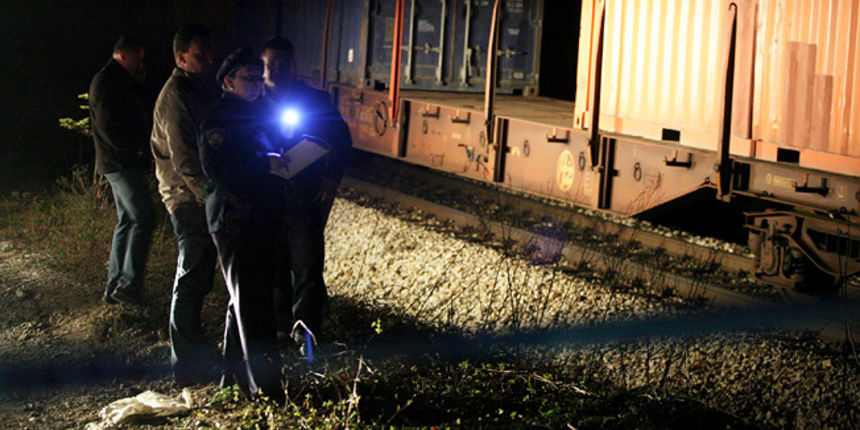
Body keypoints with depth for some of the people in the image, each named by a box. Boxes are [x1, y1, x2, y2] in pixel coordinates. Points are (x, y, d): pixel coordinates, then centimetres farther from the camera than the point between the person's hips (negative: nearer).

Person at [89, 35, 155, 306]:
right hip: (121, 163, -10)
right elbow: (110, 129, -20)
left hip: (124, 162, 11)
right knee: (143, 218, -13)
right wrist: (136, 149, -11)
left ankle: (114, 287, 15)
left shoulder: (119, 81, 19)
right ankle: (129, 284, -12)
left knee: (126, 221, 11)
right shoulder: (106, 82, -13)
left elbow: (134, 116, 21)